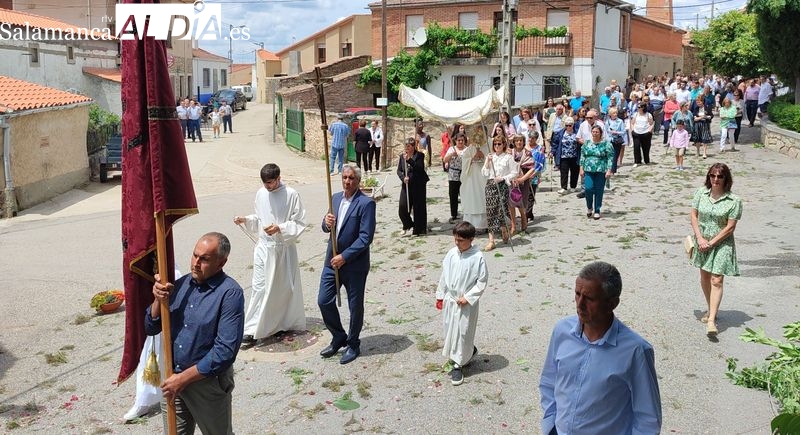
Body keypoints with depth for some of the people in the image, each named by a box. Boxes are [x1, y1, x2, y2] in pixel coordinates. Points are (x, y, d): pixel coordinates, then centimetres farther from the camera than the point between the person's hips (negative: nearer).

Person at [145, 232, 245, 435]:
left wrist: (184, 378, -19)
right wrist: (159, 300, -14)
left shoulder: (230, 293, -18)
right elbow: (151, 328, 5)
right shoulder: (180, 284, 1)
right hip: (172, 377, 5)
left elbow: (225, 350, -22)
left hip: (207, 380, -5)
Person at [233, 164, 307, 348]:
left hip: (284, 248, -3)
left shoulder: (291, 195, -12)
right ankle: (252, 331, 2)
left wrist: (280, 228, -23)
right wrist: (245, 220, -2)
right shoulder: (261, 194, 4)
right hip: (264, 247, 3)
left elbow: (299, 223, -10)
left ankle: (290, 323, 32)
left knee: (287, 287, 11)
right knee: (259, 287, 0)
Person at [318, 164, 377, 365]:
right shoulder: (336, 198, 8)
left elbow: (365, 237, -19)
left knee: (355, 306, 8)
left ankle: (353, 345, 26)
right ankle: (338, 338, 29)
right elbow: (327, 228, 14)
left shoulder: (366, 203, -14)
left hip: (354, 263, -6)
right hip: (332, 260, 6)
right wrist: (326, 223, -10)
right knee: (324, 301, 8)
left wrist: (344, 257, -20)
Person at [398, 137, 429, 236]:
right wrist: (403, 178, -12)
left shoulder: (420, 155, -3)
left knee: (418, 208, 2)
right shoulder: (402, 156, 9)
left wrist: (409, 159, -23)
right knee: (402, 208, -1)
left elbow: (420, 168, -17)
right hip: (406, 185, 4)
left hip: (418, 185, -4)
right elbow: (399, 170, 8)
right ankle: (408, 226, 23)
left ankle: (418, 229, 14)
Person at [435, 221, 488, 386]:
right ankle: (468, 352, 38)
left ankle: (458, 365, 12)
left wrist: (468, 297, -16)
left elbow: (482, 281, -12)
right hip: (450, 300, 6)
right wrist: (440, 296, 10)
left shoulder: (477, 258, -16)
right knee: (449, 329, 15)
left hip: (466, 303, -5)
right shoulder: (451, 254, -2)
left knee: (462, 333, 0)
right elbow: (444, 275, 7)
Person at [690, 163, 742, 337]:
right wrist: (700, 238, -10)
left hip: (721, 243, -4)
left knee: (716, 280, -10)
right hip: (702, 241, 4)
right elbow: (694, 215, 0)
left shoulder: (733, 201, -13)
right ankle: (711, 309, 37)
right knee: (704, 278, 17)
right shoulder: (701, 193, -3)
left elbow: (730, 227, -13)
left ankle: (711, 320, -12)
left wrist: (711, 243, -16)